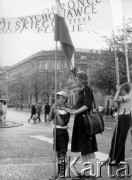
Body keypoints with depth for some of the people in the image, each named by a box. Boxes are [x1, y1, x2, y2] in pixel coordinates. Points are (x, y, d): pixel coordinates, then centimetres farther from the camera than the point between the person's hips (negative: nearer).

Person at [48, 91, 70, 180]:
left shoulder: (66, 111, -12)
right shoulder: (56, 109, 5)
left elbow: (61, 123, -19)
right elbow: (49, 119, -4)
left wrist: (57, 113, -26)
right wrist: (52, 109, -14)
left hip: (63, 132, -6)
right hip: (56, 131, 6)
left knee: (62, 154, 0)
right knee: (57, 153, 14)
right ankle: (59, 172, 26)